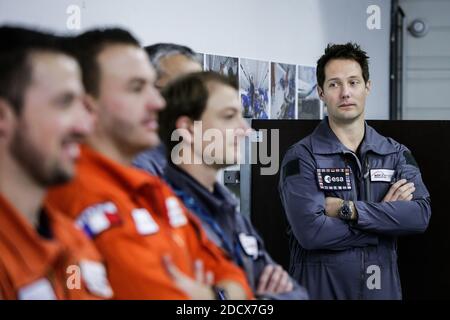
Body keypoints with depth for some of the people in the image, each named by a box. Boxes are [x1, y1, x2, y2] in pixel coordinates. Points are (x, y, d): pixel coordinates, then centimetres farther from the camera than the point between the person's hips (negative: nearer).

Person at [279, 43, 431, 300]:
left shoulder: (396, 154, 5)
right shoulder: (302, 157, -7)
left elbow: (421, 215, -11)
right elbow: (310, 231, -20)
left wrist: (348, 209, -18)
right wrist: (386, 214, -13)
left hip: (382, 287, 3)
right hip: (320, 288, -3)